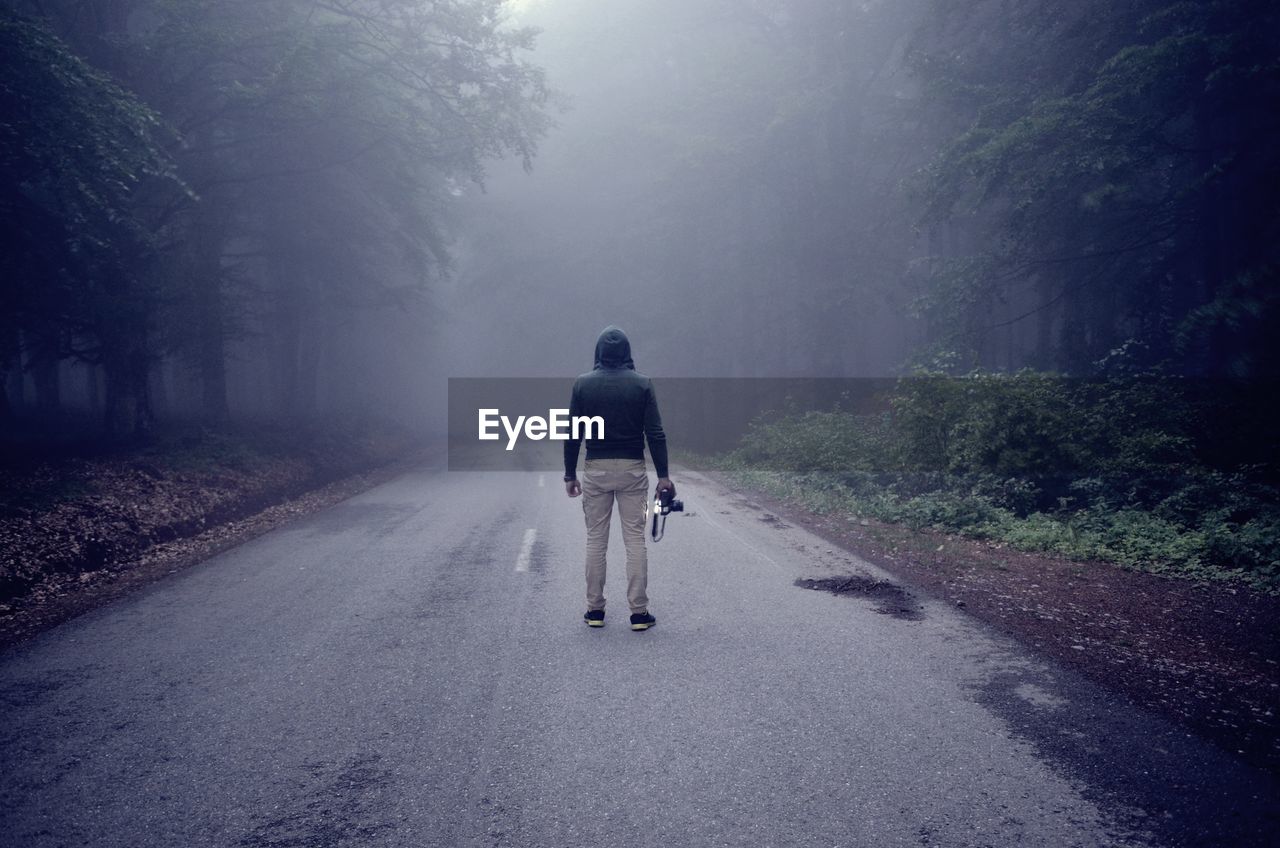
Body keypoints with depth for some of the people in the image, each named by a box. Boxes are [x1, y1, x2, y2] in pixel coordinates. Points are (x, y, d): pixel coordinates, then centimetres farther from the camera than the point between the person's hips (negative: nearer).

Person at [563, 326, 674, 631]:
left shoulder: (583, 384, 0)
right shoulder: (642, 384, -2)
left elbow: (573, 434, 0)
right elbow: (655, 433, -6)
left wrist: (570, 474, 7)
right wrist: (663, 475, -2)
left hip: (596, 469, 1)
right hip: (633, 469, -1)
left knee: (595, 540, 8)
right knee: (635, 540, 3)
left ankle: (595, 610, 12)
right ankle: (639, 612, 2)